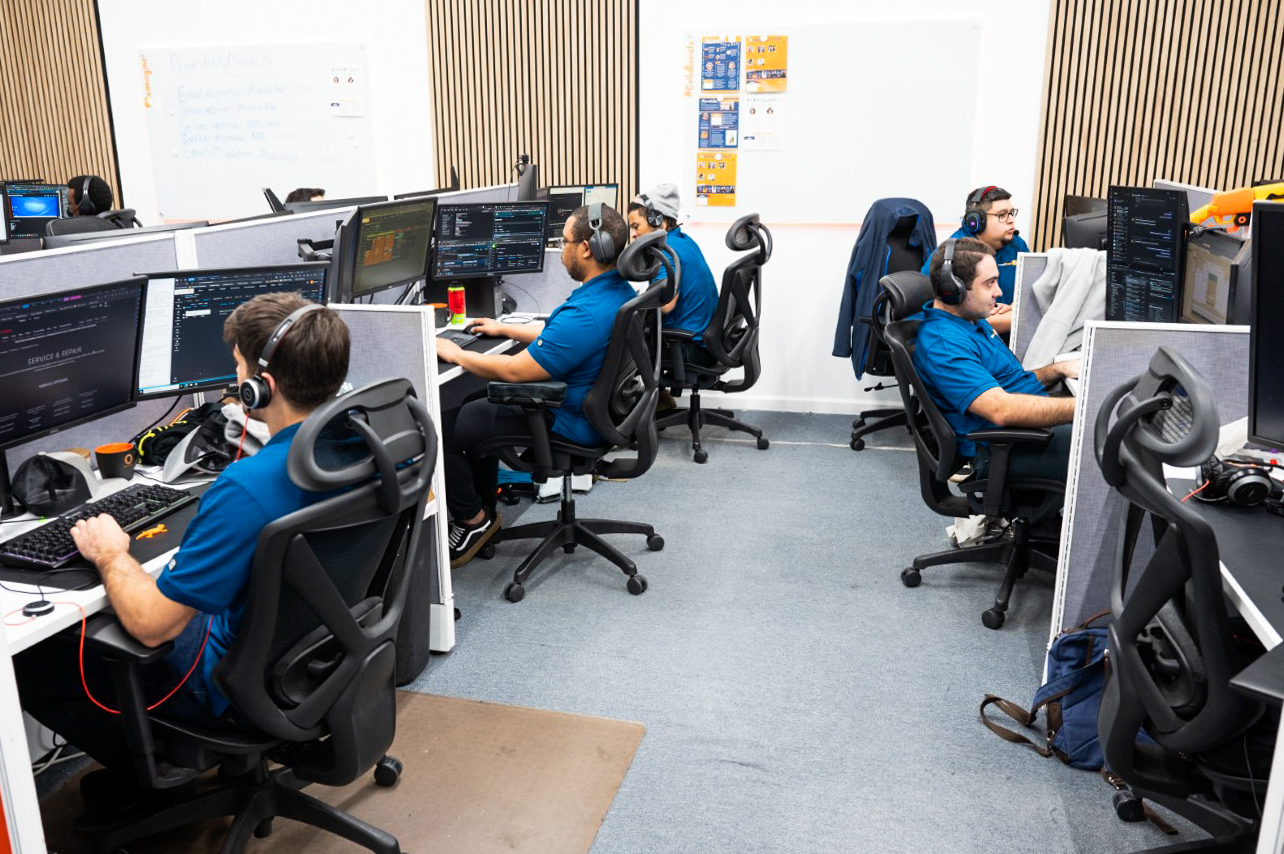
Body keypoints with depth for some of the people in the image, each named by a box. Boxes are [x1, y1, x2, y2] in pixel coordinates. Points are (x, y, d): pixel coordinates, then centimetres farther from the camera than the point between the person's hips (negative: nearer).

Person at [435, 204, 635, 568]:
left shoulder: (585, 313, -31)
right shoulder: (619, 290, 1)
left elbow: (514, 371, -26)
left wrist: (455, 354, -12)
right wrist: (505, 329, 22)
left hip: (568, 422, -10)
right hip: (594, 406, 10)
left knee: (442, 430, -6)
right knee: (477, 407, 25)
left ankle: (473, 519, 14)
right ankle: (484, 510, 31)